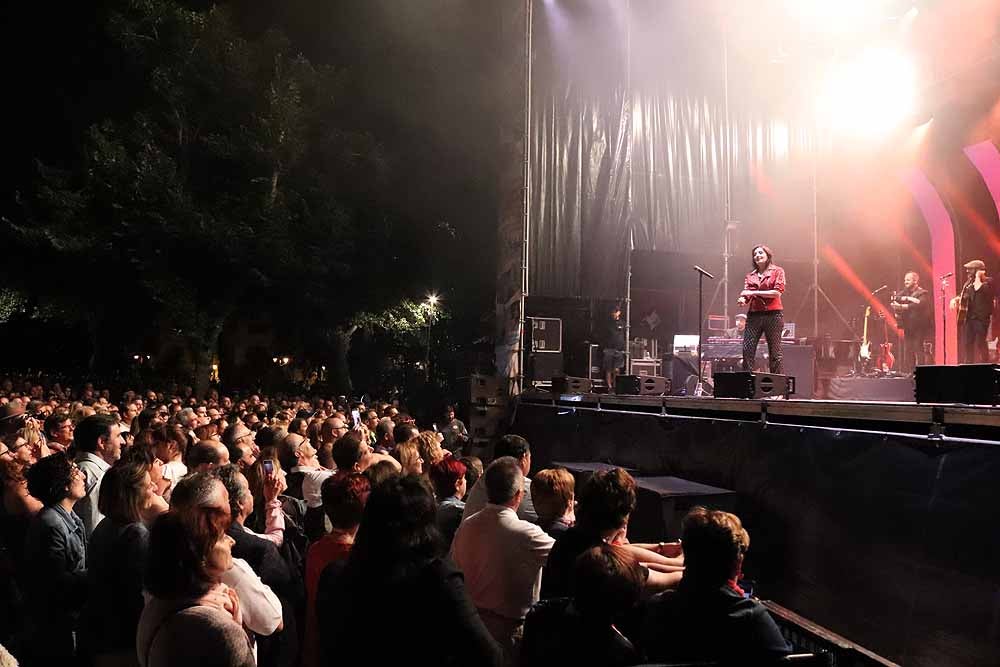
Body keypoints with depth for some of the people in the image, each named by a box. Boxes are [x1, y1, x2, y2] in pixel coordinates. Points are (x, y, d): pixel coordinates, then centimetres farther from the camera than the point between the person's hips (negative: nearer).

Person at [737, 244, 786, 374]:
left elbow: (777, 292, -6)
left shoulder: (777, 271, 5)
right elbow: (746, 293, 10)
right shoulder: (750, 275, 17)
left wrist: (754, 293, -11)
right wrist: (743, 299, -14)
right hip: (754, 315, 4)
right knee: (747, 350, -6)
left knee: (774, 353, 0)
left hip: (773, 314, -3)